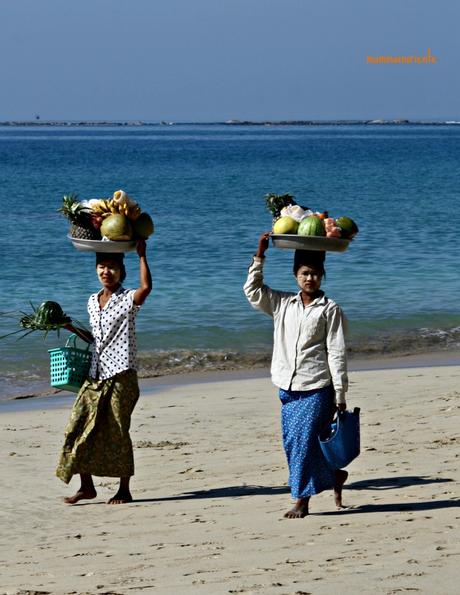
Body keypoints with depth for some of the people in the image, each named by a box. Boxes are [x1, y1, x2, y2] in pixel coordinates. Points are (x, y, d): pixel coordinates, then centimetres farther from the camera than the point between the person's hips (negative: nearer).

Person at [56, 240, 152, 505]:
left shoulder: (128, 299, -6)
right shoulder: (93, 301, 14)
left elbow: (146, 286, -30)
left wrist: (142, 255, -24)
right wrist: (72, 328, 13)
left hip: (121, 376, -6)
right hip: (95, 375, 6)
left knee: (118, 432, -3)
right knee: (79, 428, -1)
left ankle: (124, 490, 7)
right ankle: (87, 485, 8)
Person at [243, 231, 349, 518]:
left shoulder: (330, 309, -1)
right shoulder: (283, 304, 12)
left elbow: (336, 353, -4)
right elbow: (252, 290, 12)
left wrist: (340, 395, -7)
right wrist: (260, 255, 4)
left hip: (317, 388, -5)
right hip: (288, 387, 5)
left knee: (305, 441, -9)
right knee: (293, 443, 5)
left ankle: (302, 499, -2)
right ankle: (334, 475, 26)